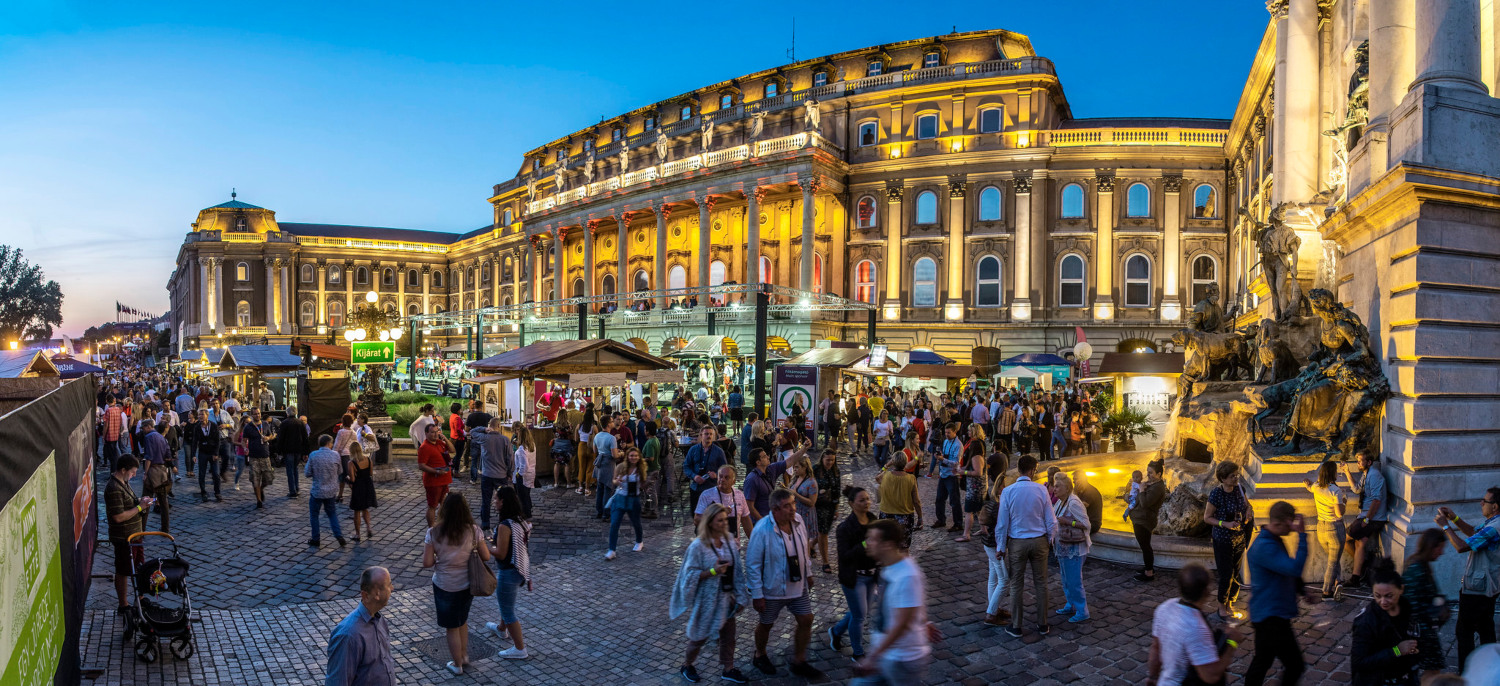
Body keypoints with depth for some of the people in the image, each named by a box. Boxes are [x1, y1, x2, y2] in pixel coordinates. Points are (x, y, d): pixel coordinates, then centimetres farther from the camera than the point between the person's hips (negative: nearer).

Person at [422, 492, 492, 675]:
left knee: (452, 627, 16)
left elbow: (427, 563, -15)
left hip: (445, 586, -2)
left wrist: (426, 547, 4)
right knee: (462, 620, 28)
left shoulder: (434, 533, -16)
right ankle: (464, 655, 40)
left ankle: (457, 664, 30)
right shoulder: (473, 531, -13)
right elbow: (486, 557, -7)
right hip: (467, 583, 3)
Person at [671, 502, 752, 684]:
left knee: (728, 635, 14)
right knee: (700, 636, 12)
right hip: (707, 600, -5)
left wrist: (740, 597, 3)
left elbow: (737, 571, 3)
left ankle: (729, 669, 33)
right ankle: (687, 665, 36)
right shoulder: (698, 546, -20)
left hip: (726, 598, 5)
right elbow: (690, 575, -16)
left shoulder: (730, 541, -4)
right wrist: (713, 571, -26)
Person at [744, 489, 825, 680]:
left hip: (798, 584, 5)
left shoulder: (798, 520, -10)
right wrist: (757, 595, -17)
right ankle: (760, 656, 43)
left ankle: (799, 662, 28)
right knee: (766, 624, 15)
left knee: (806, 620, 9)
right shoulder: (762, 530, -28)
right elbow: (752, 565, -20)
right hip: (773, 589, -5)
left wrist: (808, 572, 14)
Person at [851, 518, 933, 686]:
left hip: (903, 659, -8)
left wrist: (872, 657, -26)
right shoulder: (890, 567, 0)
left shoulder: (907, 577, -29)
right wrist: (923, 624, 27)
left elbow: (901, 624, -28)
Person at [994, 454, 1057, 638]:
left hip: (1017, 543, -1)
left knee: (1016, 585, 9)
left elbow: (1002, 522, -5)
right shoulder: (1041, 490, -8)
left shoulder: (1008, 491, -10)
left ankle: (1016, 627, 16)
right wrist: (1050, 540, 14)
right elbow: (1051, 521, -3)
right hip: (1039, 541, 1)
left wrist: (1001, 547, 5)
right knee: (1040, 583, 14)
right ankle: (1042, 625, 23)